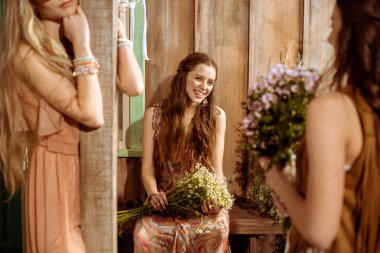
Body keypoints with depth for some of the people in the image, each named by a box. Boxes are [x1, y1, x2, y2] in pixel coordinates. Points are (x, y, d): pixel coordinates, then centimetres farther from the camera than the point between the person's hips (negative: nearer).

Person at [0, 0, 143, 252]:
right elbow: (91, 115, -25)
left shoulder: (77, 46, 6)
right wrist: (82, 45, -21)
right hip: (56, 169, -7)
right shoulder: (28, 54, -17)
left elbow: (133, 86, -3)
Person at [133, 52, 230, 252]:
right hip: (165, 199, 0)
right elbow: (148, 166, 3)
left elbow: (217, 169, 3)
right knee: (143, 233, -31)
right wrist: (153, 193, -17)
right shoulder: (154, 114, 3)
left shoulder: (216, 116, 5)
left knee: (217, 229, -32)